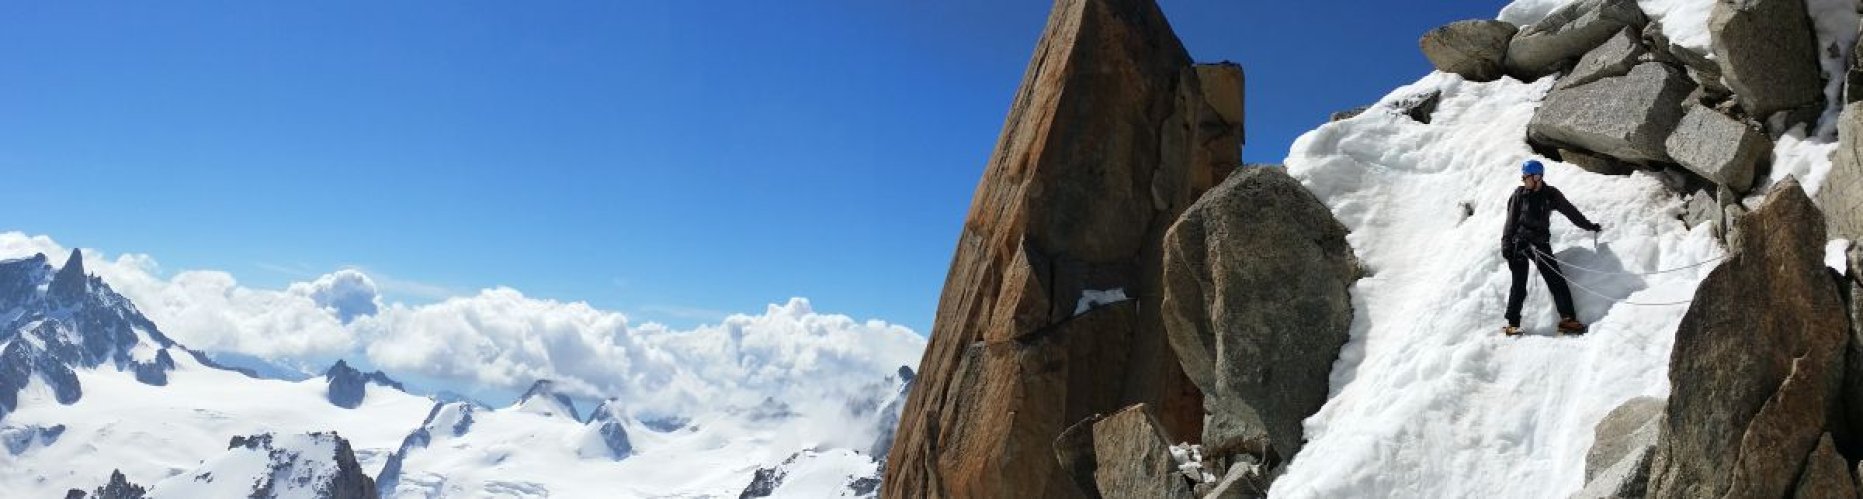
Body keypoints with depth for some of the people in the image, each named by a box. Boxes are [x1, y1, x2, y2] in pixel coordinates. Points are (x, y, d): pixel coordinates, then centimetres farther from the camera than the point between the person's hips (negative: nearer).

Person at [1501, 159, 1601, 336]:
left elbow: (1570, 211, 14)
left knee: (1557, 280, -8)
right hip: (1519, 243, -2)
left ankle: (1567, 319, -7)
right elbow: (1511, 220, 2)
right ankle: (1512, 323, -2)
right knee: (1519, 285, -6)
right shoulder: (1519, 194, 2)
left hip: (1540, 243, 2)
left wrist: (1589, 226, 19)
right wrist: (1506, 244, -4)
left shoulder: (1551, 194, 4)